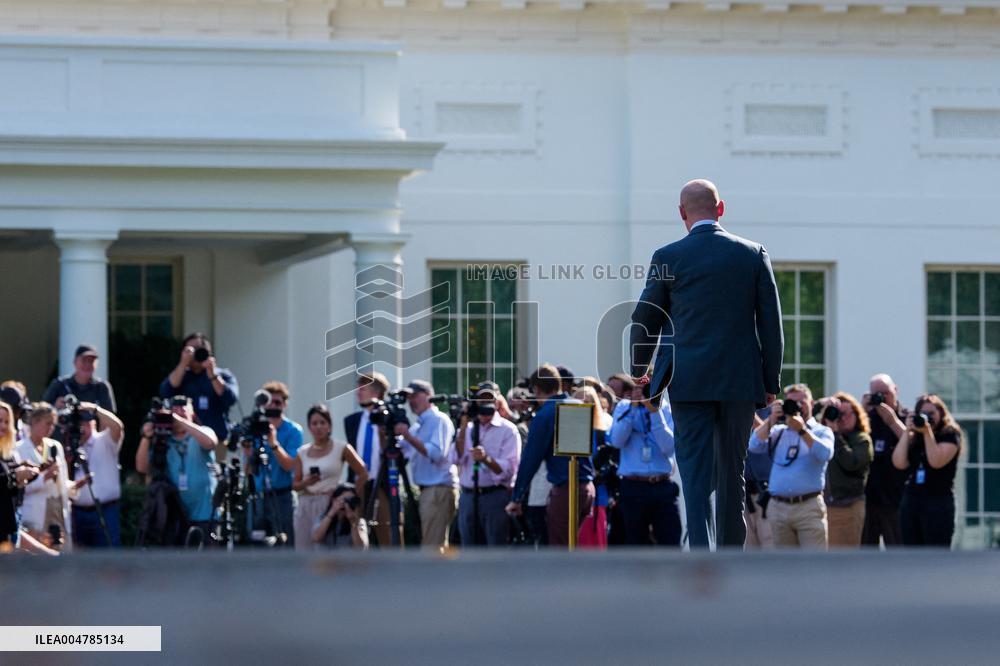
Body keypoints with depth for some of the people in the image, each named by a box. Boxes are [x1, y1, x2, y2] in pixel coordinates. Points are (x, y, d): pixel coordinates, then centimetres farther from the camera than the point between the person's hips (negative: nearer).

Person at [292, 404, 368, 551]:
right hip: (306, 505, 4)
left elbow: (363, 474, 3)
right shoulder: (302, 452, 11)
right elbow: (295, 485, 10)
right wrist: (306, 482, -11)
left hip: (331, 505, -4)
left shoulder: (341, 448, 2)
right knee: (305, 548, 2)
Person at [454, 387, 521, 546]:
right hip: (468, 496, 5)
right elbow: (457, 459, -1)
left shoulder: (507, 430, 0)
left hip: (496, 496, -5)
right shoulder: (468, 429, 15)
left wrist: (486, 459, -27)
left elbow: (509, 469, -10)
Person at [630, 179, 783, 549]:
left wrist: (638, 373, 23)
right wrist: (771, 381, 10)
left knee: (695, 474, -4)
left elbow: (645, 320, 7)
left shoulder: (667, 258, -1)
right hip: (740, 380, 2)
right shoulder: (753, 255, 3)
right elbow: (770, 322, 4)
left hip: (689, 380, -2)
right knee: (732, 471, 12)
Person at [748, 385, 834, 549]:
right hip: (779, 507, 4)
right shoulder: (778, 431, 18)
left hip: (809, 506, -4)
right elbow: (755, 446, 3)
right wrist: (771, 420, -5)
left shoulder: (822, 431, 9)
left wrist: (802, 429, -17)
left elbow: (825, 454, -12)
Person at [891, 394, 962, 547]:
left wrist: (927, 432, -12)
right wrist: (907, 431, -1)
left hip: (938, 502, -5)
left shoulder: (950, 434, 0)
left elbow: (937, 462, -14)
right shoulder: (913, 438, 13)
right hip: (910, 501, 5)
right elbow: (899, 463, -1)